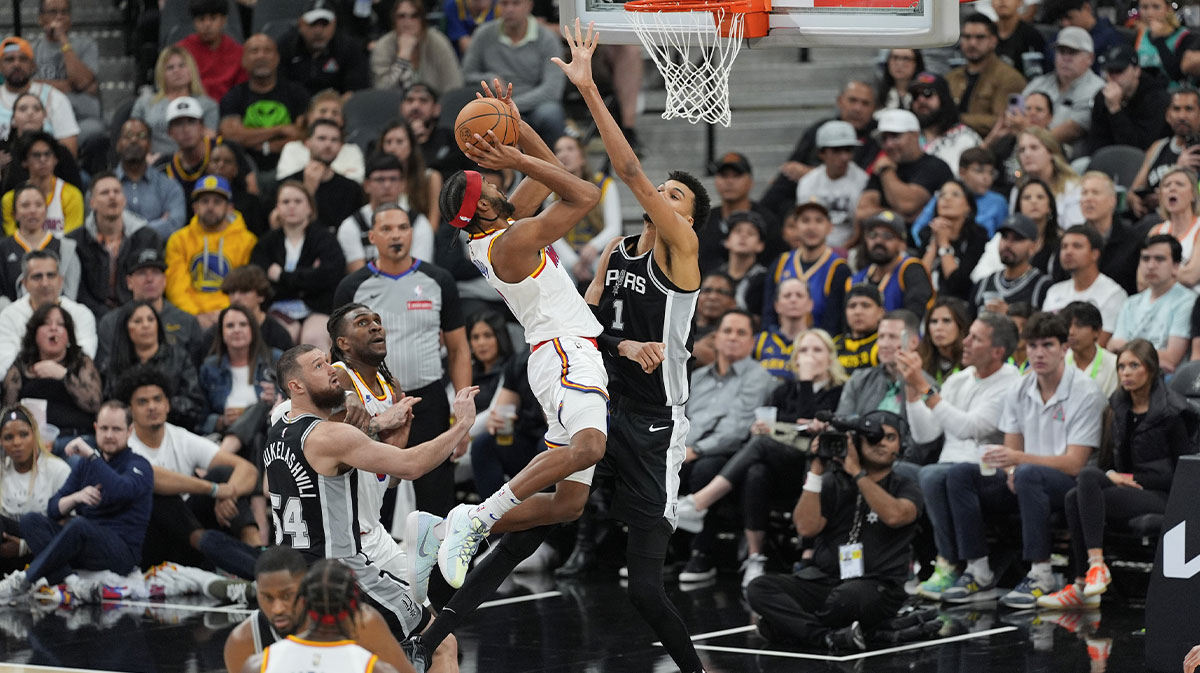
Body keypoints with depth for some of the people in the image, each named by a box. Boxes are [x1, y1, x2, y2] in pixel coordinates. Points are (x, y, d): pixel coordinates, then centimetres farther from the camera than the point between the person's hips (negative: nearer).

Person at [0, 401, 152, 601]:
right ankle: (70, 582, -34)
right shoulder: (85, 465, 18)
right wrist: (76, 497, -13)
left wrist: (91, 455, -20)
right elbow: (54, 509, 9)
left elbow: (121, 491, -27)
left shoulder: (139, 466, -2)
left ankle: (26, 580, -26)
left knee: (79, 525, -35)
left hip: (123, 553, -6)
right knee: (31, 520, -13)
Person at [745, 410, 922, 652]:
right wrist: (816, 471, -4)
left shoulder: (905, 487, 9)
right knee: (759, 588, -23)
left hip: (876, 586, -3)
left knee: (847, 595, -41)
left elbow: (894, 516, -15)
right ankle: (829, 636, -38)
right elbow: (807, 527, 0)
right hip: (823, 581, 3)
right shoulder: (832, 483, 15)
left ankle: (788, 624, -15)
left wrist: (857, 473, -10)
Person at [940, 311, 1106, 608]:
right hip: (1028, 484, 6)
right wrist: (1010, 471, -13)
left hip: (1073, 484, -6)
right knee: (960, 474, -14)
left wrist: (1019, 460, -29)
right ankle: (979, 573, -15)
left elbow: (1074, 463, -17)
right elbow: (1012, 450, 12)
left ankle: (1041, 575, -33)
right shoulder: (1019, 392, 8)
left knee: (1029, 475, -38)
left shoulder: (1085, 392, -11)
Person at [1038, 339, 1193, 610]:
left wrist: (1135, 479, -10)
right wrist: (1115, 476, -1)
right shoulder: (1120, 407, 14)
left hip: (1162, 497, -7)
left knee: (1088, 477, -29)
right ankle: (1084, 587, -27)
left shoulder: (1170, 411, -8)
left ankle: (1096, 565, -34)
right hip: (1128, 488, 7)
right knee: (1074, 498, -23)